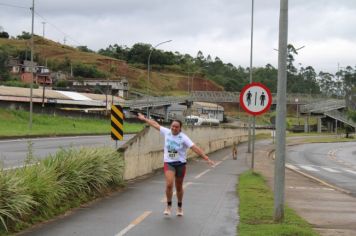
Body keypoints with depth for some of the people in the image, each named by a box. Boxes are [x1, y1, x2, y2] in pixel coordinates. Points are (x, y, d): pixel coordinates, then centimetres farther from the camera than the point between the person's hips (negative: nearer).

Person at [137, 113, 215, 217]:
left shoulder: (183, 138, -14)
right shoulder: (167, 132, -3)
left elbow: (195, 148, -20)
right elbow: (156, 124, 11)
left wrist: (207, 158, -27)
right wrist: (144, 119, 21)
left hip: (180, 164, -1)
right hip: (168, 163, 1)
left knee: (179, 187, 11)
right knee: (169, 184, -18)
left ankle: (179, 207, 34)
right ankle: (169, 206, 4)